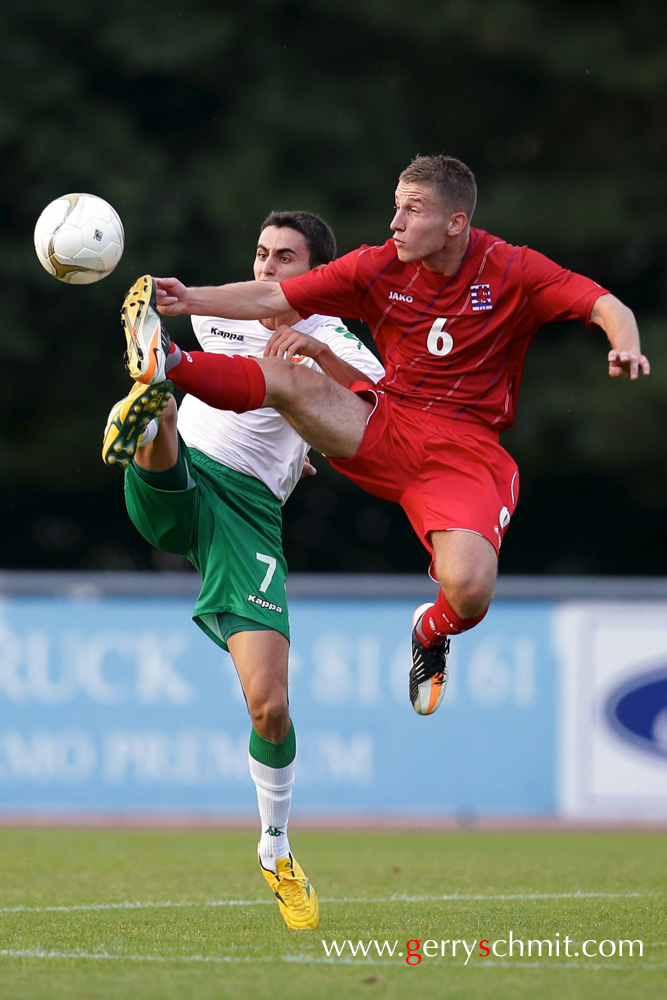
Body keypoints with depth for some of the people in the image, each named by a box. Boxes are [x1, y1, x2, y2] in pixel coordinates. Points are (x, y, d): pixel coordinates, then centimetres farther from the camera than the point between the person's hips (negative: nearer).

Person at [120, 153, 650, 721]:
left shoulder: (513, 271, -6)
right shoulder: (379, 268, 2)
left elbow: (606, 306, -11)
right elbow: (272, 299, 1)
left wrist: (626, 348, -34)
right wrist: (191, 301, -13)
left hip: (466, 453, -3)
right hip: (381, 428, 3)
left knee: (468, 588, -25)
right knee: (282, 377, -25)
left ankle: (434, 632, 10)